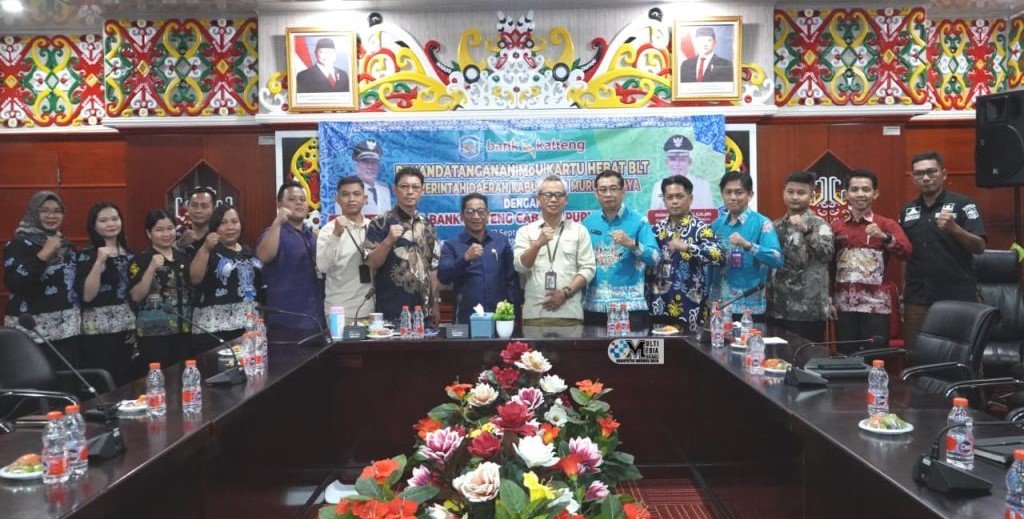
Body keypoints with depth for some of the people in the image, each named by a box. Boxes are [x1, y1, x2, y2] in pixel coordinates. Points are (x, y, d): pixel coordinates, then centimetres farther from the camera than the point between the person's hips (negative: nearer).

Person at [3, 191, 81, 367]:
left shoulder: (66, 244, 16)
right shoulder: (19, 244, -4)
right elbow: (13, 283, -18)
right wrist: (44, 254, -19)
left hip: (68, 328, 6)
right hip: (32, 329, -6)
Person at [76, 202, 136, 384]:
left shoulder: (129, 254, 10)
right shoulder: (87, 255, -6)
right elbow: (87, 296, -17)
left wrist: (136, 327, 12)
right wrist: (99, 262, -23)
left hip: (126, 326, 5)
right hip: (99, 328, -5)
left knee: (124, 382, 8)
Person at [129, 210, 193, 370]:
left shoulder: (184, 258, 9)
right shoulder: (141, 260, -5)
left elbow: (194, 287, 19)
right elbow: (136, 297, -12)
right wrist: (152, 268, -22)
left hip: (184, 329, 5)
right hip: (154, 332, -5)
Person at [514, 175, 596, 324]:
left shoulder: (579, 230, 9)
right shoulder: (525, 231, 8)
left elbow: (588, 268, 3)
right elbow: (520, 266, -4)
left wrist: (566, 292, -8)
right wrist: (538, 244, -20)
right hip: (534, 313, 0)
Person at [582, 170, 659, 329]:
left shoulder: (638, 221, 0)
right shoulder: (588, 222, 8)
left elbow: (655, 258, -8)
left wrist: (631, 243, -23)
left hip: (630, 304, -3)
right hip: (593, 305, 3)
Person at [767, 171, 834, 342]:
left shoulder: (819, 224, -3)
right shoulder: (776, 225, 12)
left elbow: (827, 253, -20)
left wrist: (806, 230, -33)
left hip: (807, 309, -5)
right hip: (777, 307, 5)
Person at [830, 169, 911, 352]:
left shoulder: (887, 224, 3)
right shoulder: (835, 225, 7)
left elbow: (906, 251, -13)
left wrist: (884, 236, -30)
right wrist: (828, 299, 3)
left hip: (876, 305, -2)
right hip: (843, 304, 2)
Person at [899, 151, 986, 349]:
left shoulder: (962, 204, -1)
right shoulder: (907, 210, 12)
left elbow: (979, 248, -7)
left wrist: (954, 228, -24)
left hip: (957, 298, -4)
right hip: (917, 298, 4)